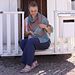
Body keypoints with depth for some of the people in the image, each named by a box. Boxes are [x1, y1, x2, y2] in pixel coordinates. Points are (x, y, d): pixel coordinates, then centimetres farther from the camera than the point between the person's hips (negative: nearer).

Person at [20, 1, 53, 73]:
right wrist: (28, 32, -13)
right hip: (32, 41, 4)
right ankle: (34, 62, -18)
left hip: (44, 42, -4)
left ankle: (28, 65, -27)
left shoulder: (43, 18, -8)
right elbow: (25, 33, 9)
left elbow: (49, 31, -3)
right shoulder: (27, 19, 2)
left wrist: (45, 27, -23)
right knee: (22, 42, -26)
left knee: (31, 41, -33)